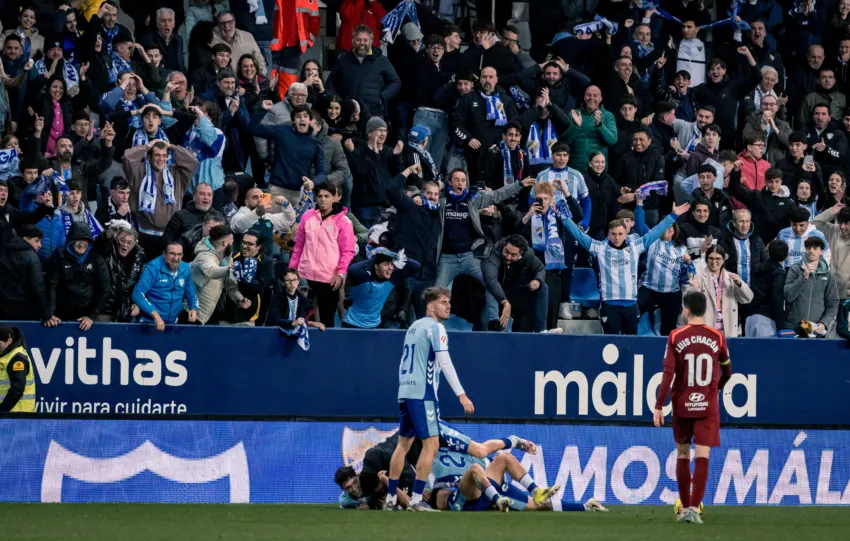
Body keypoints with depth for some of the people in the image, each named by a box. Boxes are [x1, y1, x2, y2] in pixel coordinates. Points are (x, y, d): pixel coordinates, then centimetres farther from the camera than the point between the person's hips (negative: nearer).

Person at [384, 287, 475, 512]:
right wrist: (461, 395, -18)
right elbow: (445, 363, -16)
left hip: (405, 392, 9)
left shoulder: (414, 327, 18)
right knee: (431, 444, -8)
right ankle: (416, 500, -14)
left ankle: (390, 498, 16)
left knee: (403, 443, 15)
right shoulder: (435, 327, -8)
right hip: (422, 393, -9)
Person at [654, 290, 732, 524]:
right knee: (702, 457, -4)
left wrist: (659, 406, -6)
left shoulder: (675, 337, -5)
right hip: (708, 406, 0)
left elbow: (668, 373, -10)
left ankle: (685, 508, 20)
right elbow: (727, 372, 11)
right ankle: (694, 507, -15)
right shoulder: (717, 337, 0)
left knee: (683, 455, 14)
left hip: (682, 405, 0)